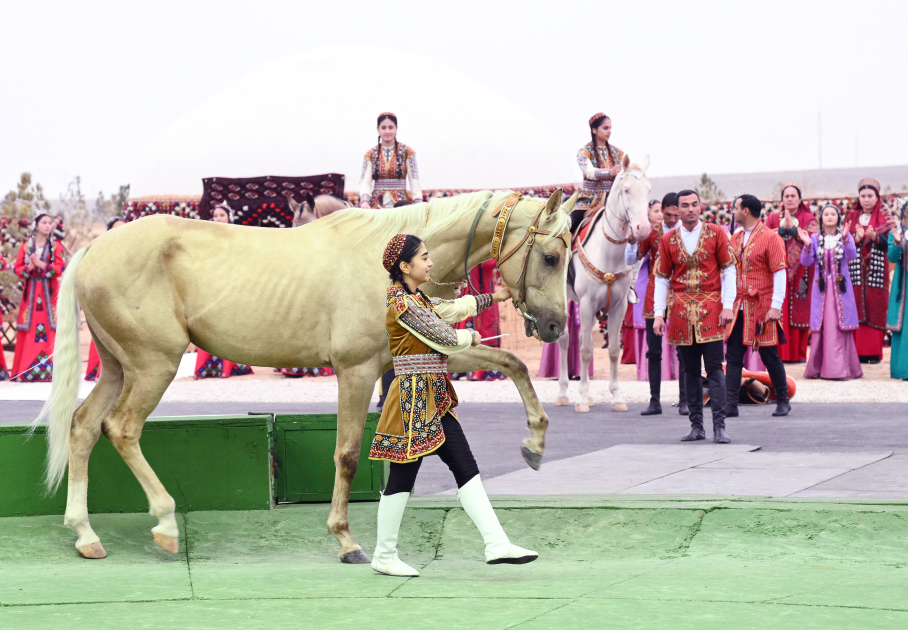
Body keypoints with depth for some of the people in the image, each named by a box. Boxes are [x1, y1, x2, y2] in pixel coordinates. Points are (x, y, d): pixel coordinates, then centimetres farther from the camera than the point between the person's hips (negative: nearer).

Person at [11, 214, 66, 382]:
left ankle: (49, 370, -9)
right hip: (30, 293, 1)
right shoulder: (26, 247, 10)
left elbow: (60, 268, -5)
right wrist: (29, 267, -15)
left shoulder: (56, 246, 7)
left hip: (49, 293, -1)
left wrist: (40, 264, -15)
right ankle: (24, 370, -1)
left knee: (49, 330, -8)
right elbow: (17, 268, 5)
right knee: (28, 330, -3)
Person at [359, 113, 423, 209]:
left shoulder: (407, 152, 8)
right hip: (377, 204, 1)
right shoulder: (370, 154, 11)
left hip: (401, 203, -1)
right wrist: (364, 200, -18)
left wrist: (418, 204, -12)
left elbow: (414, 180, 2)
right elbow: (365, 181, 1)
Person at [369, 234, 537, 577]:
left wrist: (493, 298, 37)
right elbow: (445, 337, -15)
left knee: (466, 469, 4)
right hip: (414, 397, -10)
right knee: (403, 477, -1)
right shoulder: (402, 304, -16)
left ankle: (496, 544, 2)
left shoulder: (416, 299, 14)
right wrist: (470, 337, 6)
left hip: (435, 400, 10)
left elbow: (453, 307, 29)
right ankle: (384, 556, 11)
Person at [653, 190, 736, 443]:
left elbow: (728, 270, 3)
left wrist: (727, 306, -6)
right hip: (681, 313, 2)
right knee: (690, 370, 5)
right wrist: (658, 314, 1)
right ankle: (697, 426, 11)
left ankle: (719, 426, -7)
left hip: (710, 309, -2)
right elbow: (662, 279, 9)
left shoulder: (716, 233, 2)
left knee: (714, 368, -6)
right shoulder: (668, 240, 6)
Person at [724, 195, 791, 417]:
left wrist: (775, 307, -17)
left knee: (769, 356, 2)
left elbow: (779, 273, -11)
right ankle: (730, 405, 0)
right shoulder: (735, 238, 12)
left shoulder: (770, 238, -8)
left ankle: (783, 401, 16)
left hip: (762, 308, -6)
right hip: (737, 308, 6)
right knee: (733, 356, 0)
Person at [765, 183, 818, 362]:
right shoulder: (773, 218, 15)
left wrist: (793, 228, -15)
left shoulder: (809, 218, 9)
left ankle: (798, 353, 0)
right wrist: (781, 229, -13)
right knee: (779, 312, -7)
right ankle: (779, 353, -5)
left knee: (799, 312, -4)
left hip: (800, 272, -1)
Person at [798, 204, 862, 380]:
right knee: (822, 326, -2)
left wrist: (845, 238, -27)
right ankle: (819, 367, 2)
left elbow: (852, 256, -12)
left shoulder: (846, 236, 5)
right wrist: (807, 245, -18)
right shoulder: (815, 239, 7)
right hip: (821, 288, 1)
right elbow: (806, 262, -1)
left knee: (841, 326, -5)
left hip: (840, 288, -1)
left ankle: (841, 367, -3)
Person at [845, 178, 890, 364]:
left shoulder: (884, 217, 5)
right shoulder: (852, 217, 12)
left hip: (876, 270, -2)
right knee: (855, 311, -4)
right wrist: (857, 238, -16)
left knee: (874, 311, -5)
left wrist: (875, 237, -23)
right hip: (855, 270, 2)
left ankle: (873, 352, -2)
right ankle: (856, 351, -3)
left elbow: (888, 243, -5)